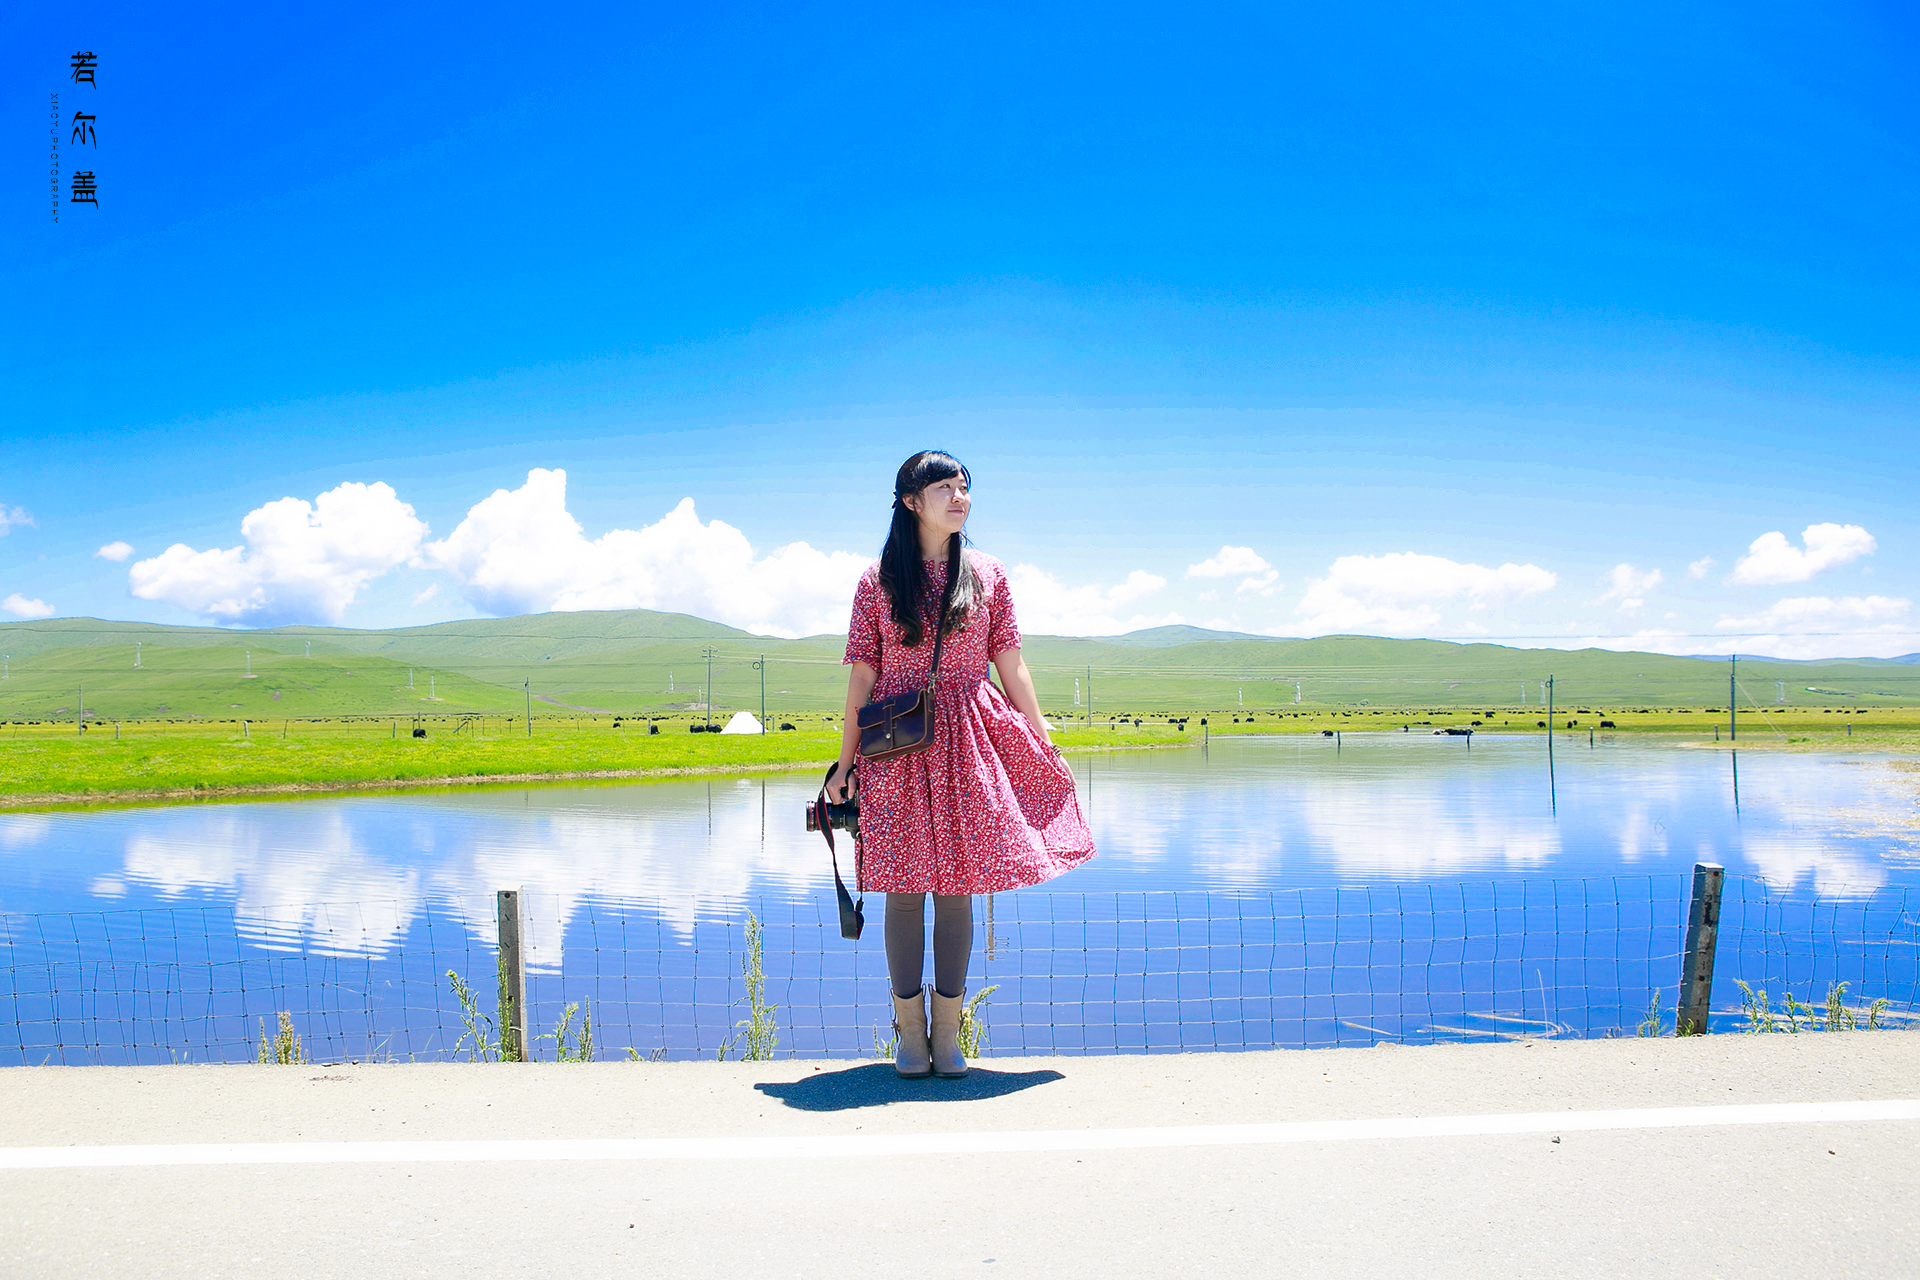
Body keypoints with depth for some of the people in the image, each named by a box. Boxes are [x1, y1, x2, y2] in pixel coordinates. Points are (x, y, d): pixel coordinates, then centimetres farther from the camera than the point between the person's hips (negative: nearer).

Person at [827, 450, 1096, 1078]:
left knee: (956, 888, 2)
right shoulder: (878, 581, 2)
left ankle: (947, 1035, 13)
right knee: (904, 890, 0)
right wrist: (845, 763, 3)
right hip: (896, 750, -1)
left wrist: (1047, 749, 9)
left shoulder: (987, 575, 7)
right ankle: (909, 1033, 13)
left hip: (969, 748, 1)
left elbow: (1012, 669, 10)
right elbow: (862, 677, 3)